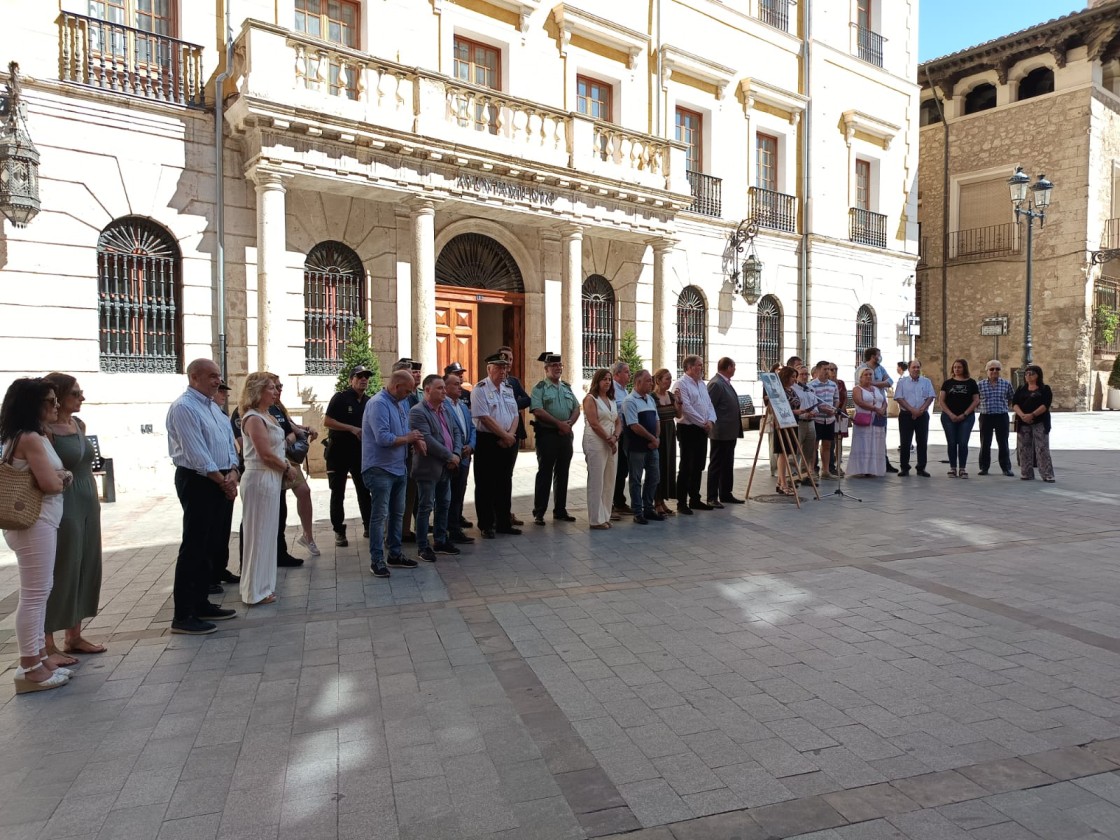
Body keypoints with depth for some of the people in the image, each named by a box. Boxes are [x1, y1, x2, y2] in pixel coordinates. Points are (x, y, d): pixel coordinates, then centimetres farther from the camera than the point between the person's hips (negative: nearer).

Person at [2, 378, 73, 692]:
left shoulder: (33, 436, 15)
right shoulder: (31, 438, -16)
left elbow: (54, 477, 15)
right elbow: (51, 484, -18)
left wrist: (60, 475, -7)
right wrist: (64, 477, 3)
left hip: (38, 522, 10)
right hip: (34, 524, -10)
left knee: (38, 593, 14)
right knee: (34, 594, -5)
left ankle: (38, 658, 22)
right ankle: (29, 668, 2)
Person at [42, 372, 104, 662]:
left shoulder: (79, 425, 10)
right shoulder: (46, 430, -15)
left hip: (88, 506, 8)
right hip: (62, 509, -8)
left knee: (86, 570, 13)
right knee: (60, 574, 0)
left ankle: (74, 636, 25)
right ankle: (47, 646, 12)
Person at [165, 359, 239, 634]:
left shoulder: (213, 407, 15)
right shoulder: (183, 408, -12)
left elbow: (229, 442, 12)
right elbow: (196, 454, -18)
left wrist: (233, 472, -5)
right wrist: (223, 480, -13)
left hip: (222, 481, 9)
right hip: (198, 482, -9)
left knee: (212, 546, 15)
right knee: (194, 548, -5)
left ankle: (201, 603, 27)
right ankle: (183, 616, 4)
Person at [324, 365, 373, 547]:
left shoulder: (369, 401, 8)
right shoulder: (340, 398, -8)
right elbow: (327, 421, -15)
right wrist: (352, 429, -22)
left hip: (361, 451, 5)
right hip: (339, 450, -5)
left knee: (364, 491, 10)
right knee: (338, 493, 3)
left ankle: (368, 526, 21)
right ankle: (339, 531, 10)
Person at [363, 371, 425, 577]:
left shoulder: (399, 403, 10)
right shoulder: (378, 404, -19)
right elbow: (383, 438, -27)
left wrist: (415, 440, -4)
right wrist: (407, 439, -13)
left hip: (399, 468, 9)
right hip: (380, 469, -9)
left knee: (397, 513, 16)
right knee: (380, 515, -3)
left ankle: (395, 554, 27)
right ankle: (377, 560, 5)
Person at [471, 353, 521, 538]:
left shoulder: (508, 389, 13)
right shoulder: (480, 390, -9)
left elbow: (515, 415, 11)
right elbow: (485, 418, -16)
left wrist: (511, 434, -6)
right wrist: (504, 435, -13)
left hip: (509, 442, 7)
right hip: (487, 441, -7)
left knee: (505, 483, 12)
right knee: (486, 485, 1)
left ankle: (504, 523, 22)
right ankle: (486, 525, 10)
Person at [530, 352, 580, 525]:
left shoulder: (567, 387, 15)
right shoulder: (539, 388, -5)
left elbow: (576, 408, 12)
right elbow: (537, 410, -17)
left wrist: (569, 423, -7)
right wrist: (559, 423, -17)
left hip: (566, 434, 6)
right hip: (547, 434, -6)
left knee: (562, 473, 11)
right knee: (545, 473, -2)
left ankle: (560, 510, 20)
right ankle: (539, 512, 4)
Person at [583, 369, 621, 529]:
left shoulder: (612, 401, 18)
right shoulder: (591, 398, -4)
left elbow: (618, 422, 14)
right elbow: (594, 423, -13)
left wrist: (615, 437, -6)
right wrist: (608, 439, -11)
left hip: (612, 444, 7)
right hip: (596, 443, -7)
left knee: (609, 481, 7)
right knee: (596, 481, -4)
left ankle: (605, 516, 15)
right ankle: (596, 520, 1)